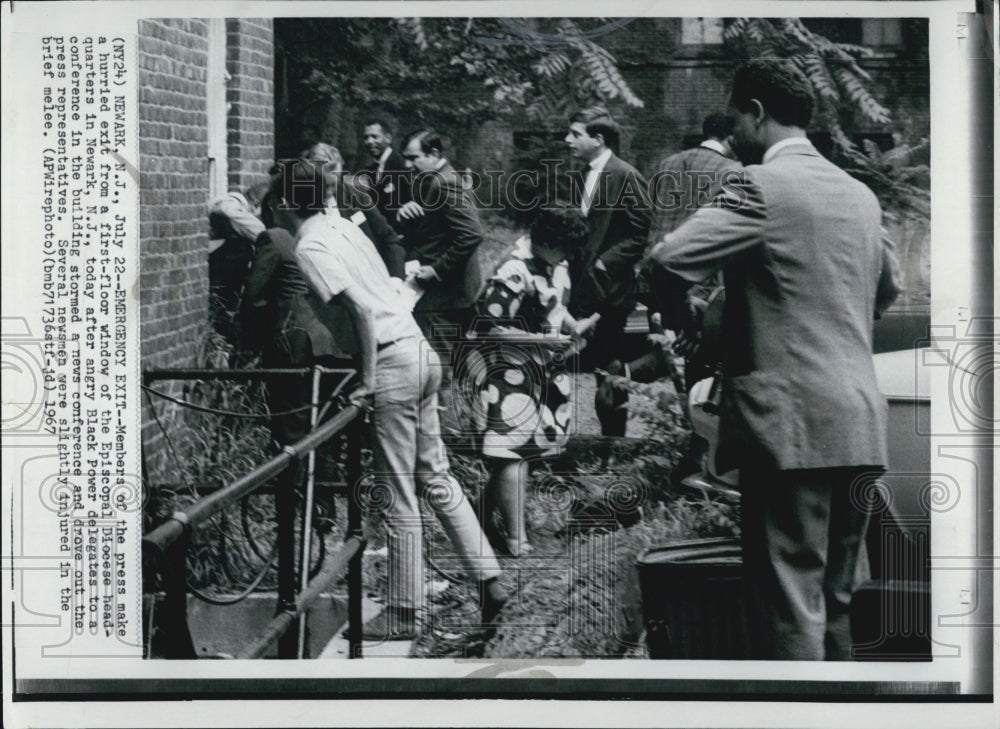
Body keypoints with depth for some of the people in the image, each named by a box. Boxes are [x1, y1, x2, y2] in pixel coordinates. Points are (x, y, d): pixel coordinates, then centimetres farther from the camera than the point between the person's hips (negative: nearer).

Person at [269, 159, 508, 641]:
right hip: (420, 350, 9)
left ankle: (404, 614, 8)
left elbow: (361, 309, -20)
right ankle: (489, 580, 14)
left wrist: (368, 380, -15)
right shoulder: (341, 226, 16)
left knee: (399, 494, 0)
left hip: (391, 364, -8)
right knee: (435, 476, 16)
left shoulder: (309, 248, -10)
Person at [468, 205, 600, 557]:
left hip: (544, 371, 9)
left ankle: (485, 511, 28)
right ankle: (516, 541, -6)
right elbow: (488, 326, -24)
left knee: (514, 452, 13)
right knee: (515, 452, -7)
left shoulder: (556, 265, 2)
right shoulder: (514, 274, -24)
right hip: (511, 373, -9)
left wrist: (572, 326, 1)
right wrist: (541, 340, -26)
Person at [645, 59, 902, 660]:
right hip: (860, 426, 8)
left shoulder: (762, 186, -9)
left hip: (793, 425, -8)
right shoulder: (860, 194, 14)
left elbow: (668, 260, -16)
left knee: (792, 604, -6)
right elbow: (888, 286, 29)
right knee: (834, 600, 15)